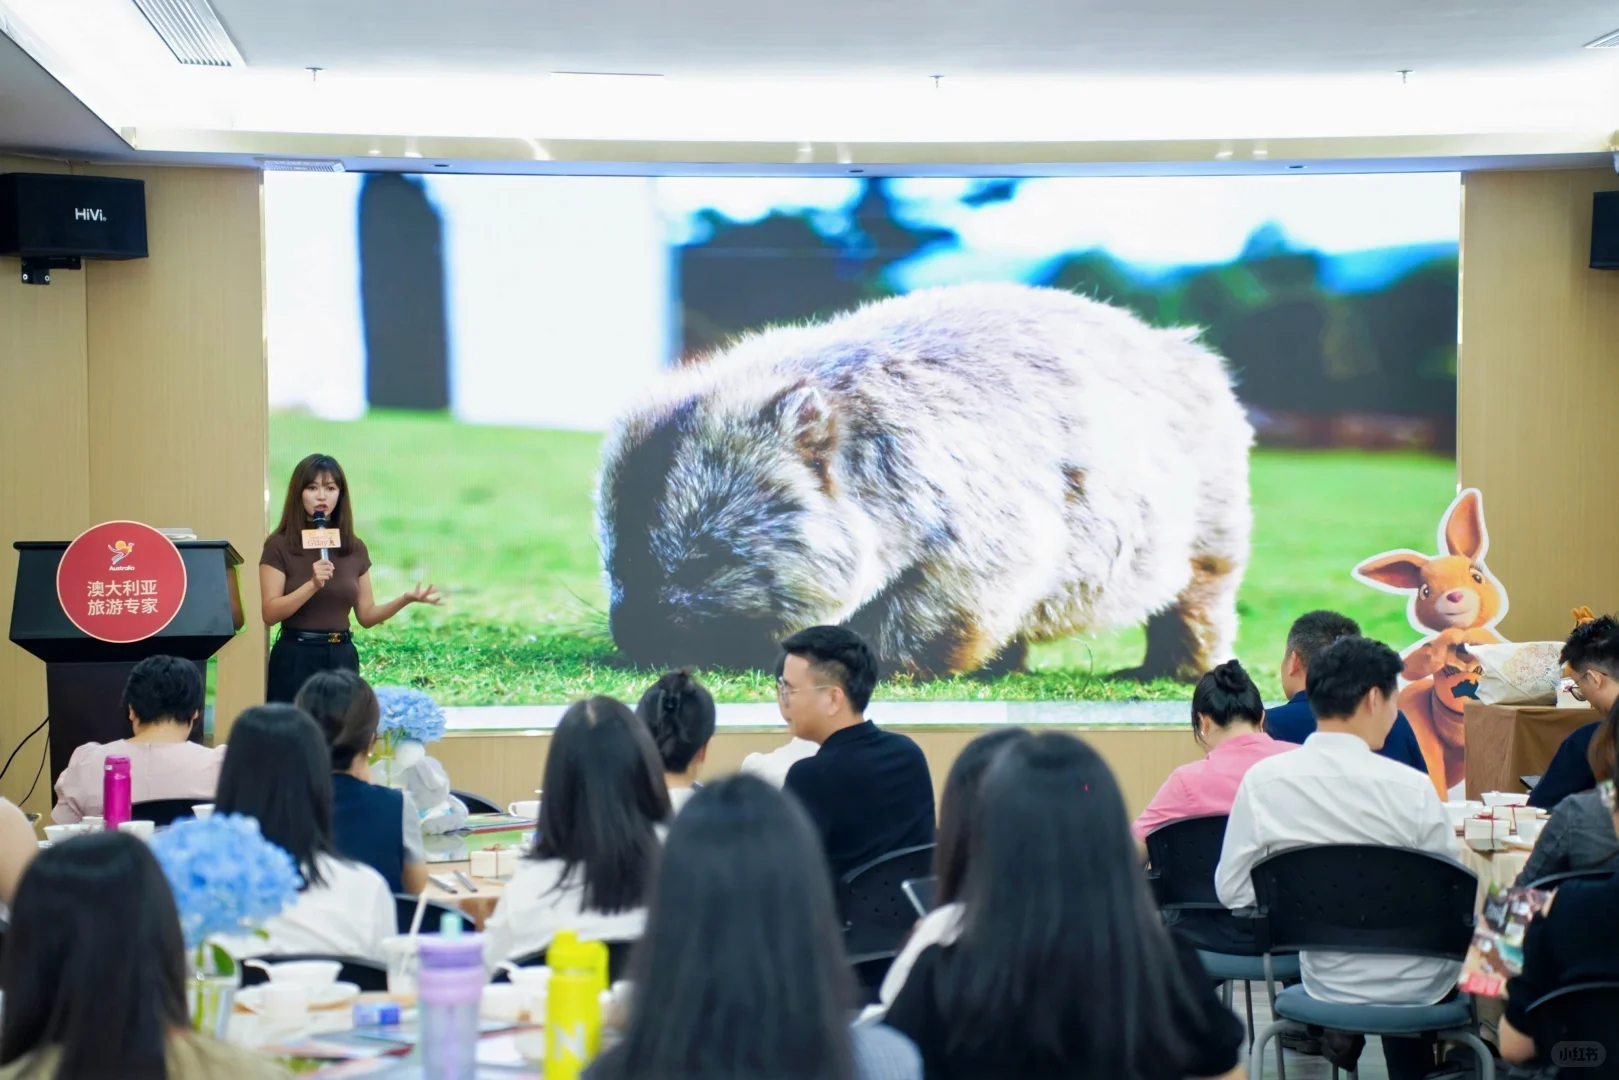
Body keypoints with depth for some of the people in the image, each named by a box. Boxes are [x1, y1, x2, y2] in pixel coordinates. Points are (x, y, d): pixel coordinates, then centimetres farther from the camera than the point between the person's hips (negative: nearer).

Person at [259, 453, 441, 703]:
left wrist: (405, 599, -6)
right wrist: (312, 585, -23)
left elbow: (366, 615, 10)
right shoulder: (280, 547, -4)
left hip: (342, 658, 4)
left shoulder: (355, 548, 8)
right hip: (296, 658, -4)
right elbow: (270, 613, -12)